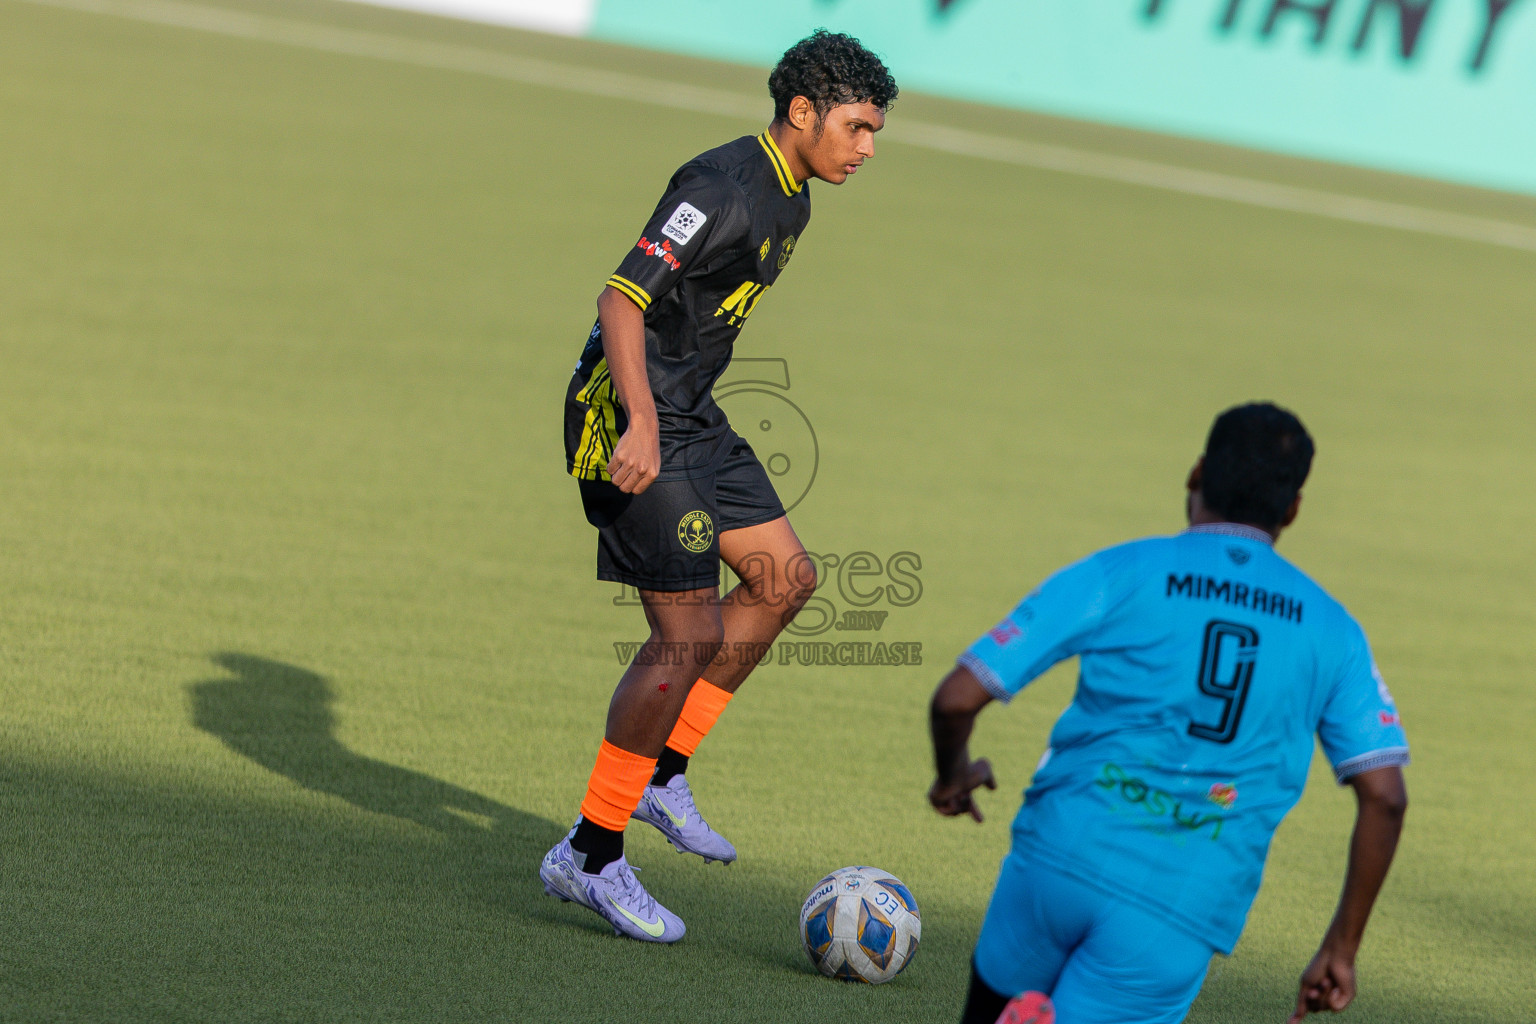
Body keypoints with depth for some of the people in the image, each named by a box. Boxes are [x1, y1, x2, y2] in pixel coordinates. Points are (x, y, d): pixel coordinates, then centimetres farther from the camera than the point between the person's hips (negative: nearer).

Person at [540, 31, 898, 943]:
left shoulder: (791, 199, 12)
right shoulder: (725, 187, -19)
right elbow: (622, 297, -25)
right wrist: (641, 425, -34)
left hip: (691, 420, 10)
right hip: (634, 420, -10)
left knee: (786, 577, 12)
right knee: (689, 635, -11)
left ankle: (660, 774, 18)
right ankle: (592, 857, -3)